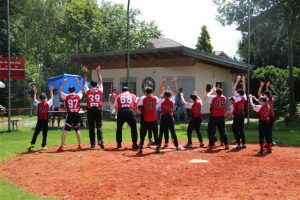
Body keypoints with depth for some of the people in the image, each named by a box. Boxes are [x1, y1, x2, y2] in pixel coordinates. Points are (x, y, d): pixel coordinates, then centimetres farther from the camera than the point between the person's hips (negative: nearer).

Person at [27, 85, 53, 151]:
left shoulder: (38, 104, -3)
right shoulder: (48, 103, -6)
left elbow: (34, 99, 17)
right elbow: (51, 98, 11)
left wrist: (35, 92, 27)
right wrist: (51, 91, 22)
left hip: (39, 121, 1)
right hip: (45, 121, -1)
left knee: (36, 132, 10)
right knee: (45, 133, 4)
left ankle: (32, 144, 6)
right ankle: (43, 146, 5)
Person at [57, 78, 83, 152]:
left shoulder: (66, 96, 1)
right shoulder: (78, 95, 6)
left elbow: (60, 91, 16)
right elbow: (81, 90, 27)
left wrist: (63, 83, 18)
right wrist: (77, 82, 31)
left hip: (70, 114, -3)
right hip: (77, 114, 3)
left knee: (65, 130, -5)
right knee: (77, 130, 18)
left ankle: (61, 146, -13)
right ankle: (79, 145, 21)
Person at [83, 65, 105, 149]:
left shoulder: (87, 91, 6)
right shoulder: (100, 90, 5)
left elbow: (84, 83, 17)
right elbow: (100, 82, 18)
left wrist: (85, 73, 20)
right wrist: (98, 72, 23)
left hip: (90, 110, 0)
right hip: (98, 109, 0)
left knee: (91, 127, 5)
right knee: (99, 126, 3)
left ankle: (93, 143, 4)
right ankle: (100, 140, -15)